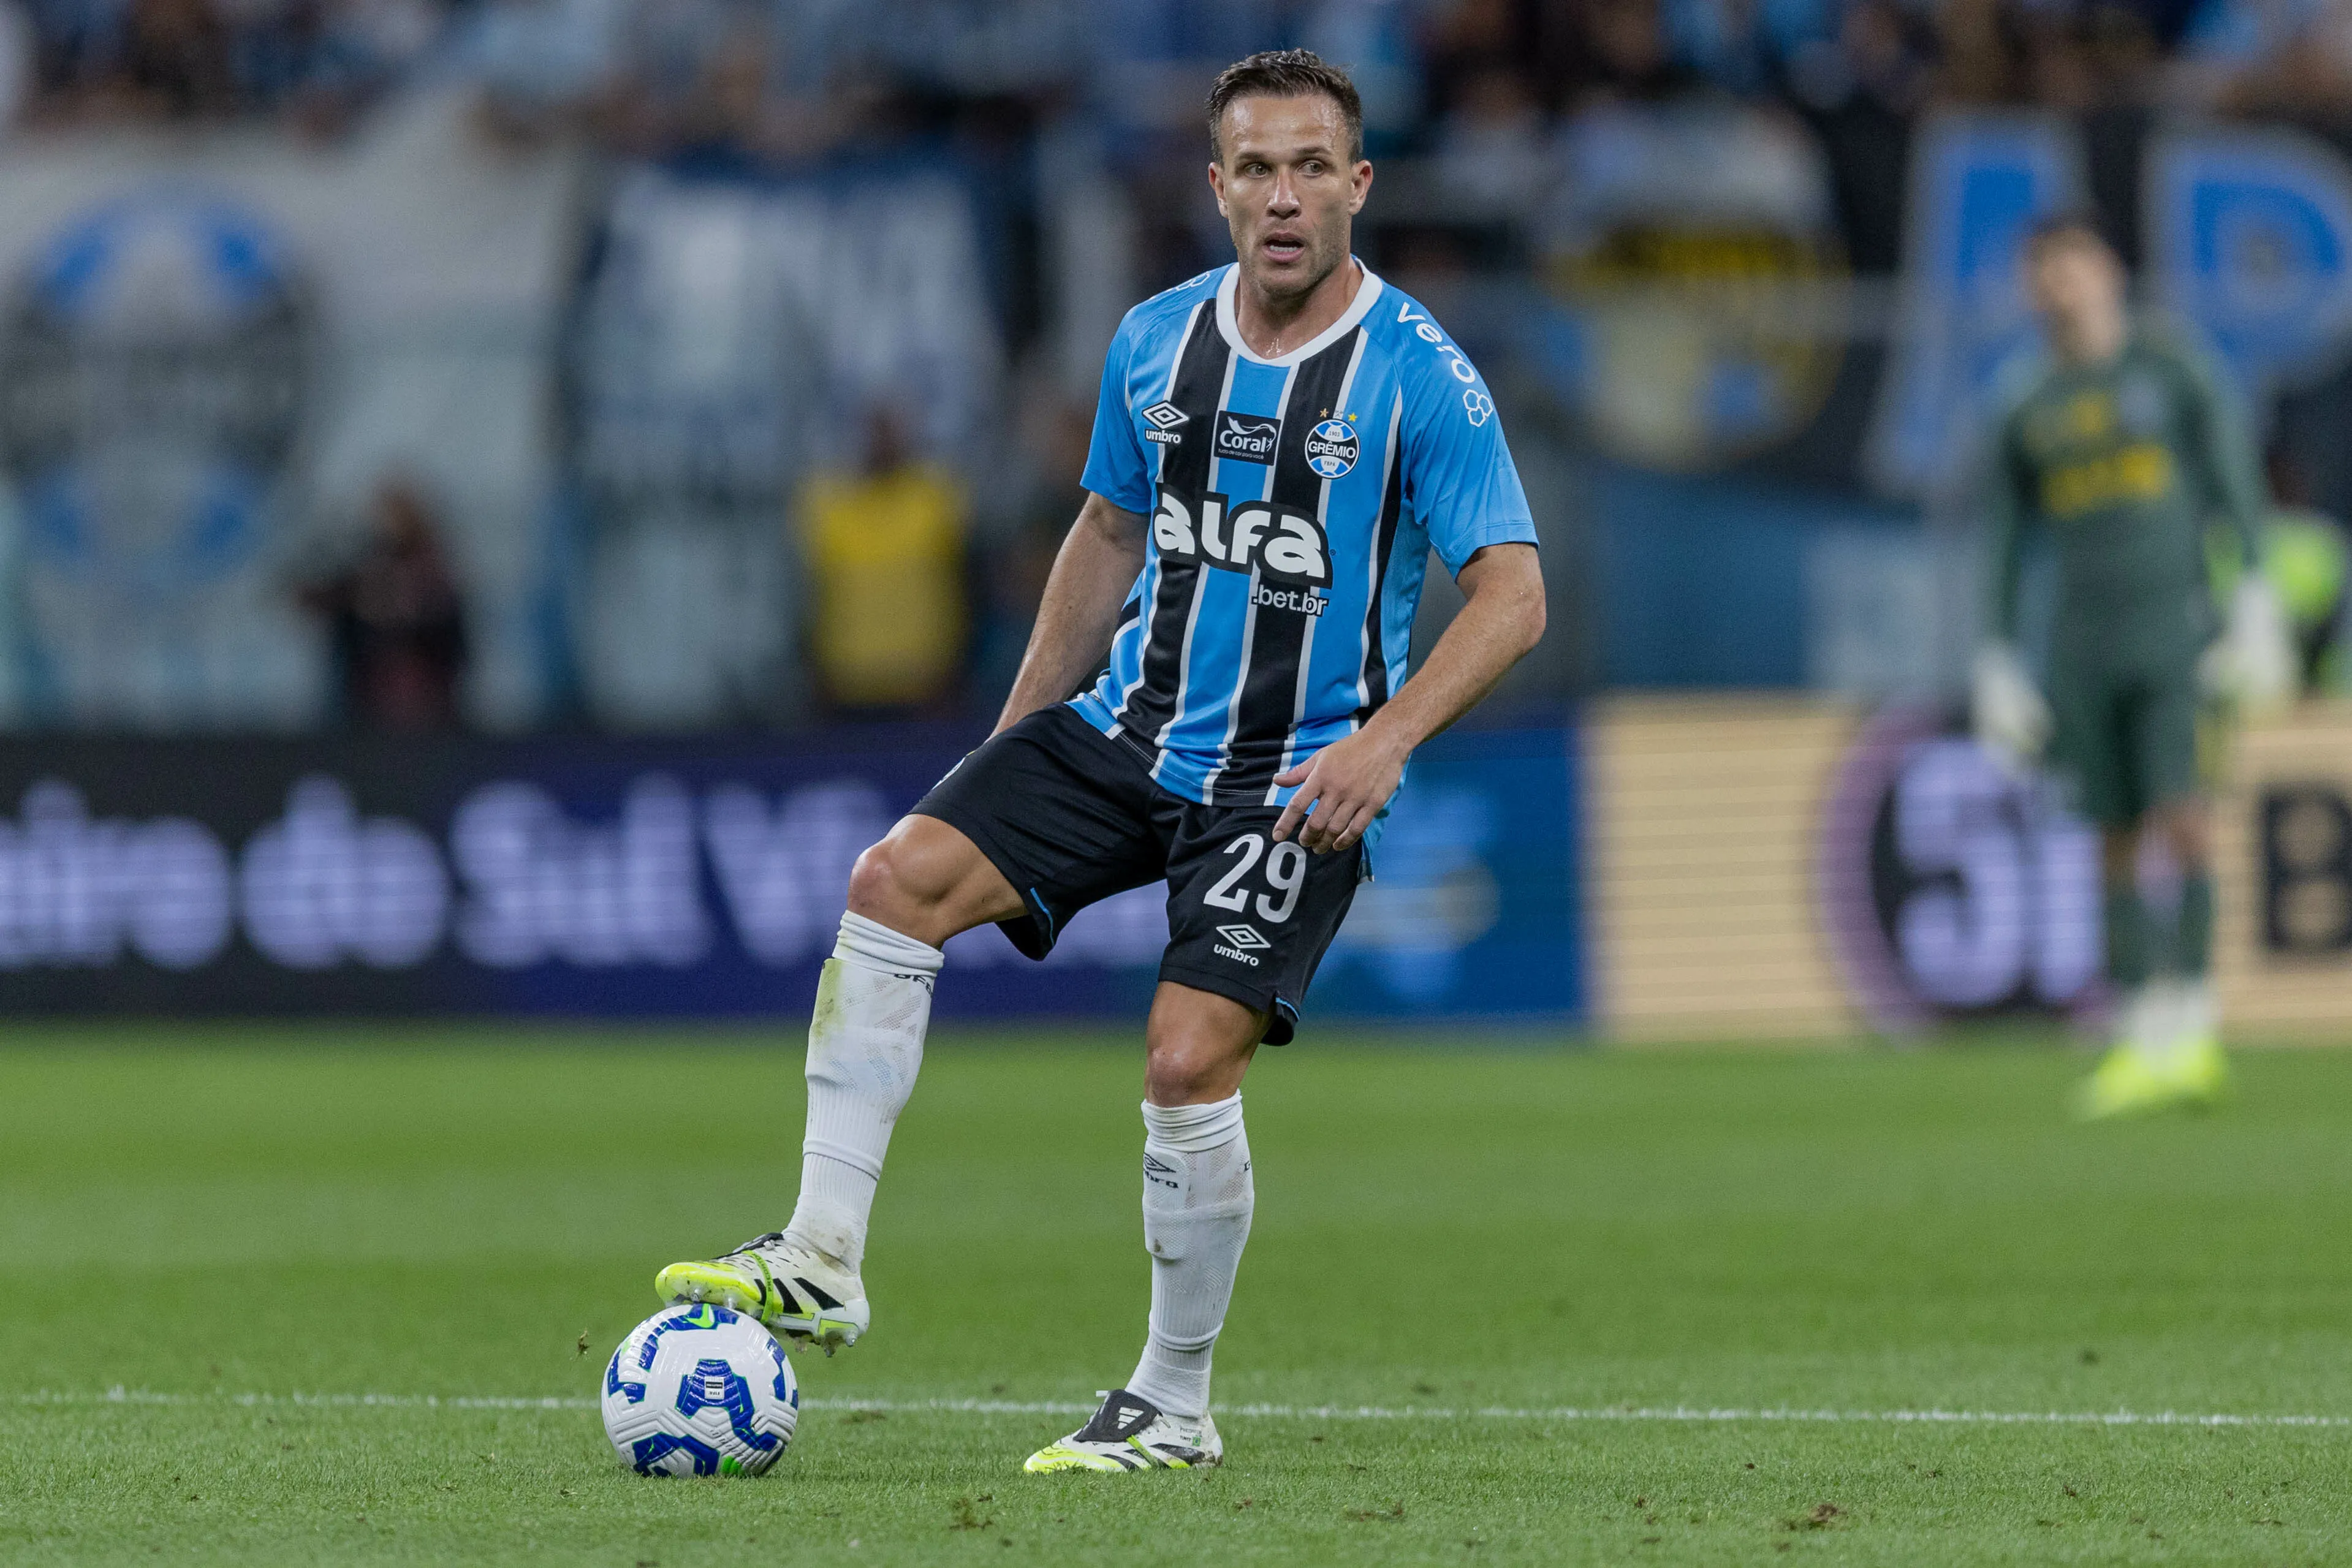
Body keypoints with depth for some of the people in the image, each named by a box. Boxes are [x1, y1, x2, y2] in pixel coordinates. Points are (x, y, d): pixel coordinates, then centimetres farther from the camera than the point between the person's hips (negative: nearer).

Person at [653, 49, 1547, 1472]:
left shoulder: (1418, 374, -12)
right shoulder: (1158, 341, 4)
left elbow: (1512, 595, -14)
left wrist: (1385, 739, -28)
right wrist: (1016, 740, 17)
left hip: (1295, 783, -5)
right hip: (1129, 727, 5)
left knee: (1188, 1066, -18)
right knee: (898, 881, -15)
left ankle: (1175, 1407, 2)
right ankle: (823, 1263, -13)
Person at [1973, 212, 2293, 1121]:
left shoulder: (2170, 370, 1)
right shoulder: (2028, 415, 12)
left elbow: (2236, 489, -1)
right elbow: (2009, 544, 16)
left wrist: (2256, 612, -9)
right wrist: (1999, 667, 10)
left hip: (2177, 628, -4)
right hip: (2085, 651, 4)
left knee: (2183, 816, -16)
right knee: (2117, 841, 1)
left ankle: (2195, 1034, -14)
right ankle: (2142, 1045, 3)